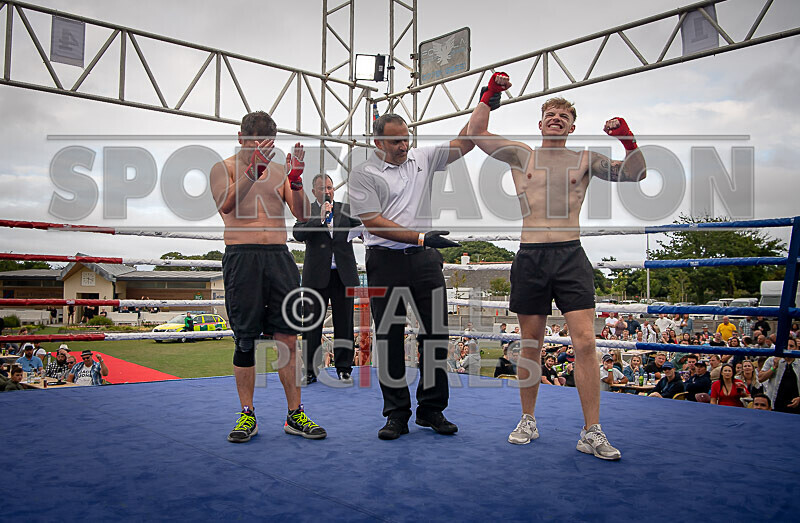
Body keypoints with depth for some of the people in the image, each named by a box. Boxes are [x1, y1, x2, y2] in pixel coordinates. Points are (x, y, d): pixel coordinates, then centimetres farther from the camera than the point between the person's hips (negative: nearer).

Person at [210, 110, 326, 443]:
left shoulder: (279, 171, 15)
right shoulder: (225, 168, 6)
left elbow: (302, 213, 3)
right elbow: (225, 205, -15)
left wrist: (296, 180, -14)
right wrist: (253, 170, -25)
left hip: (279, 256, 3)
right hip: (242, 256, -3)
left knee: (288, 338, 1)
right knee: (245, 340, 1)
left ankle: (295, 415, 9)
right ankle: (247, 415, 13)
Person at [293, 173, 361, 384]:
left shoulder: (345, 209, 11)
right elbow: (298, 234, -10)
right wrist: (320, 218, -17)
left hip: (343, 275, 2)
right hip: (316, 276, -1)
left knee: (344, 323, 5)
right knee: (313, 323, 3)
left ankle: (344, 369, 16)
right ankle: (310, 370, 14)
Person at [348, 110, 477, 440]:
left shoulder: (423, 159, 13)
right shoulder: (363, 174, -1)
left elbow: (465, 143, 12)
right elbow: (373, 223, -10)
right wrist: (422, 237, -17)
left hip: (425, 259, 4)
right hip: (386, 261, -3)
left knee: (436, 332, 4)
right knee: (389, 337, 2)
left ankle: (431, 410, 17)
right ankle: (397, 414, 13)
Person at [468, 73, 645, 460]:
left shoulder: (585, 159, 12)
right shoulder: (520, 154, 12)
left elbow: (635, 173, 8)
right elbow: (476, 133, 8)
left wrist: (627, 140, -7)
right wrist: (490, 94, 1)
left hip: (570, 255, 0)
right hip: (530, 256, 0)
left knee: (585, 342, -9)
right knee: (530, 344, 8)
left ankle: (591, 433, 0)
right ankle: (528, 421, 22)